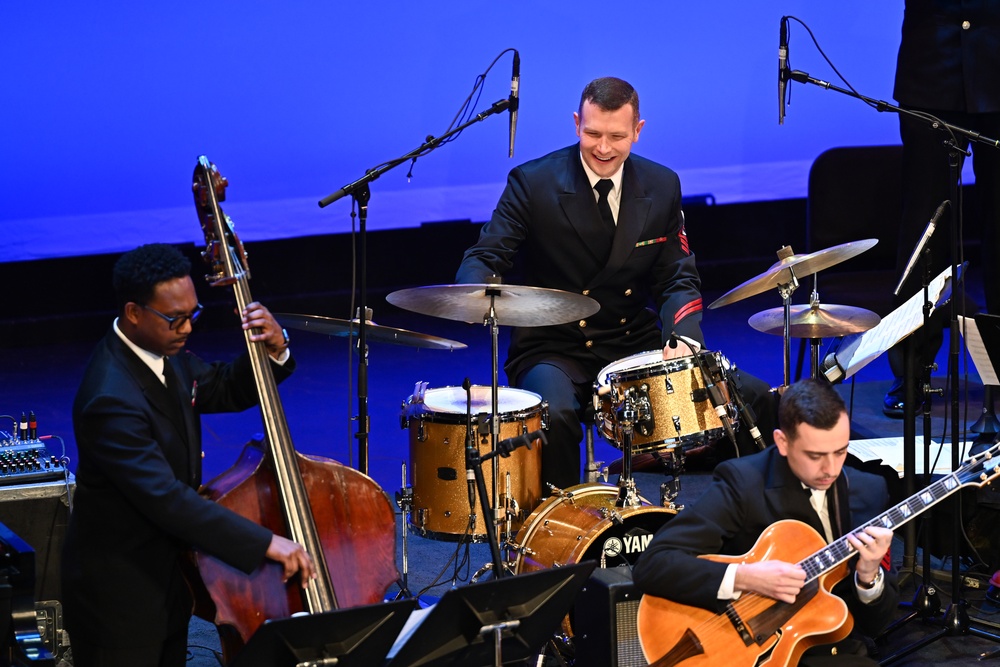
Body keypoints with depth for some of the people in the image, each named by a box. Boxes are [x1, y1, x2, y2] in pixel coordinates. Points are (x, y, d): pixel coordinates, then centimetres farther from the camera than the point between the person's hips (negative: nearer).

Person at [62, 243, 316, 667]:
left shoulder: (161, 351, -2)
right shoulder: (111, 399, -31)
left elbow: (226, 390, 14)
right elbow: (165, 499, -36)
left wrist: (275, 351, -7)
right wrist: (266, 544, -38)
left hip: (167, 577, 9)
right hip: (118, 595, -9)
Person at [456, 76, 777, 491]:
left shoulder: (661, 187, 4)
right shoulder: (534, 183, -8)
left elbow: (677, 277, 5)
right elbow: (485, 257, -12)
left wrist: (681, 337, -16)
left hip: (635, 347, 4)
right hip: (553, 351, -4)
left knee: (754, 399, -11)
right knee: (554, 414, -38)